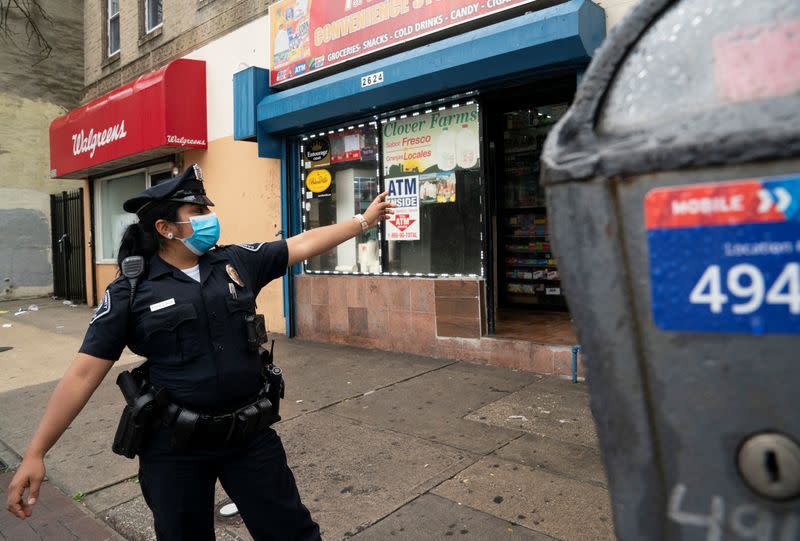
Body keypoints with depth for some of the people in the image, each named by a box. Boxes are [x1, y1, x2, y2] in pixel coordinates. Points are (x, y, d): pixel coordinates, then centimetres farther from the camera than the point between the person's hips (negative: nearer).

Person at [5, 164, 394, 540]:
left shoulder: (238, 262, -1)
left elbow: (303, 244, 4)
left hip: (250, 432, 2)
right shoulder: (130, 292, -8)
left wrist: (363, 220, 6)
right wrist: (35, 453, -7)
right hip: (175, 444, -1)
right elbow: (83, 373, -6)